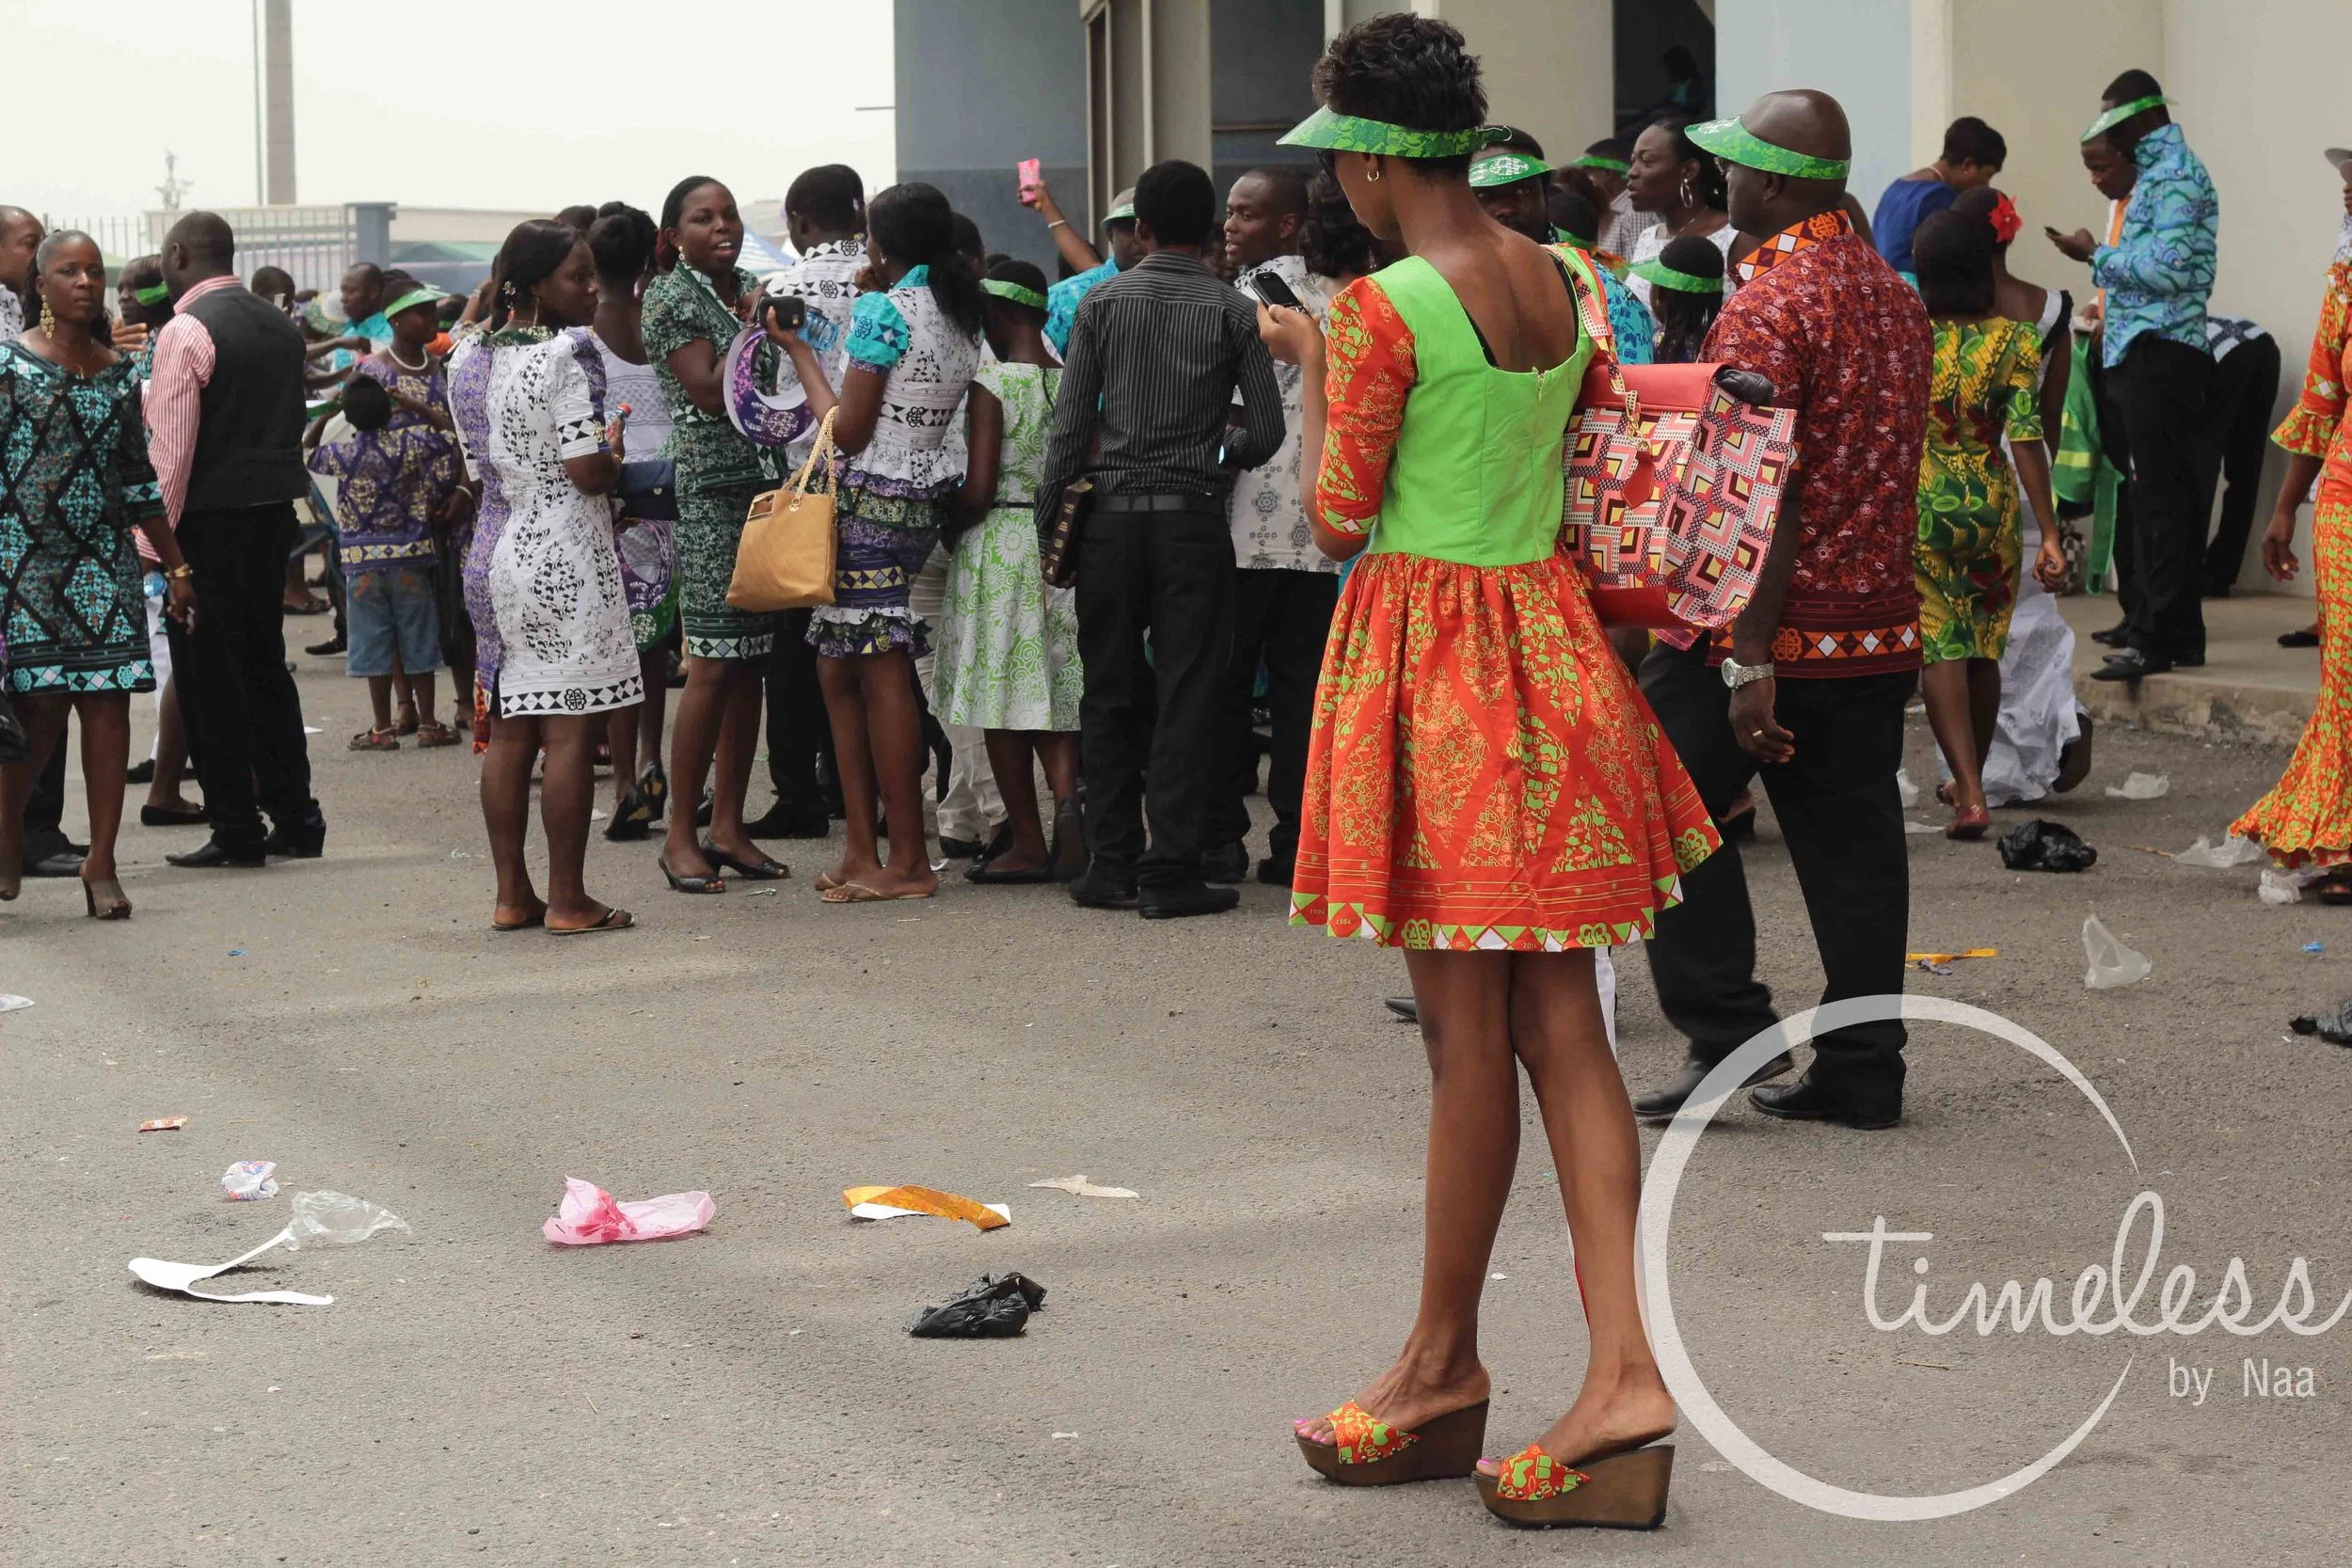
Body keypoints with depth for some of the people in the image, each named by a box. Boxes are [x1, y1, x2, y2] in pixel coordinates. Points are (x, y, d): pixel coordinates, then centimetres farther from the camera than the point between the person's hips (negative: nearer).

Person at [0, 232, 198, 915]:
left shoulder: (121, 373, 11)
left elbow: (140, 481, 16)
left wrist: (175, 566, 14)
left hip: (104, 563, 4)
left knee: (109, 704, -2)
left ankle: (102, 865, 4)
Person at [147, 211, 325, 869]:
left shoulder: (186, 330, -12)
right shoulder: (281, 325, 12)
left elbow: (171, 446, -16)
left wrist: (156, 537, -13)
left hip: (210, 519, -7)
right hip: (275, 512, 7)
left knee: (209, 675, 0)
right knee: (265, 664, 16)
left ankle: (236, 832, 0)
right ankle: (295, 819, 16)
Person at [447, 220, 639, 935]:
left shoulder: (468, 357, 9)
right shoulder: (569, 353, -14)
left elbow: (482, 461, 13)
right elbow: (588, 471, -18)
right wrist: (615, 454, 3)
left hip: (494, 551, 8)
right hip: (564, 559, -8)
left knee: (509, 732, 10)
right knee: (572, 734, -3)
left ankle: (512, 895, 15)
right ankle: (568, 901, 0)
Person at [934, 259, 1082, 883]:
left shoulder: (991, 386, -12)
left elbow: (978, 491, -16)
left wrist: (944, 527, 0)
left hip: (999, 545, -6)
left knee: (1003, 693, 3)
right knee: (1052, 690, 11)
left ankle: (1028, 843, 7)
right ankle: (1067, 792, -16)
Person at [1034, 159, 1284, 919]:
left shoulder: (1103, 303, 3)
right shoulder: (1233, 312, 0)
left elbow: (1070, 426, 0)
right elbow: (1266, 433, -2)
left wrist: (1048, 521, 7)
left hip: (1112, 513, 2)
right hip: (1194, 515, -2)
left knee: (1111, 693, 9)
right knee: (1188, 695, 1)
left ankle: (1111, 865, 12)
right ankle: (1170, 873, -1)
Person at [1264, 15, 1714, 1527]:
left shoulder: (1383, 309, -15)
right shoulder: (1561, 280, 7)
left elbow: (1339, 517, -9)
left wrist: (1310, 366, 6)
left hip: (1431, 650, -7)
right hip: (1550, 632, 7)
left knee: (1467, 1029, 2)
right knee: (1561, 1018, 6)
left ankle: (1446, 1366, 16)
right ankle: (1624, 1364, -1)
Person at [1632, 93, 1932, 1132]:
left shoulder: (1767, 305, -16)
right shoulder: (1895, 297, 11)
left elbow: (1761, 499, -21)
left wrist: (1750, 664, -21)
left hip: (1774, 622, -8)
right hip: (1881, 622, 8)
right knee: (1850, 841, 10)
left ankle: (1729, 1034, 3)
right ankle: (1862, 1070, 13)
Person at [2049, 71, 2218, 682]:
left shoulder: (2173, 175, -11)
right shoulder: (2162, 171, 20)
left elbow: (2167, 266, -20)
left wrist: (2096, 255, -9)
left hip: (2159, 356, -10)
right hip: (2148, 356, 10)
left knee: (2159, 499, -11)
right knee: (2167, 499, 11)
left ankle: (2155, 639, -12)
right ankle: (2179, 636, 14)